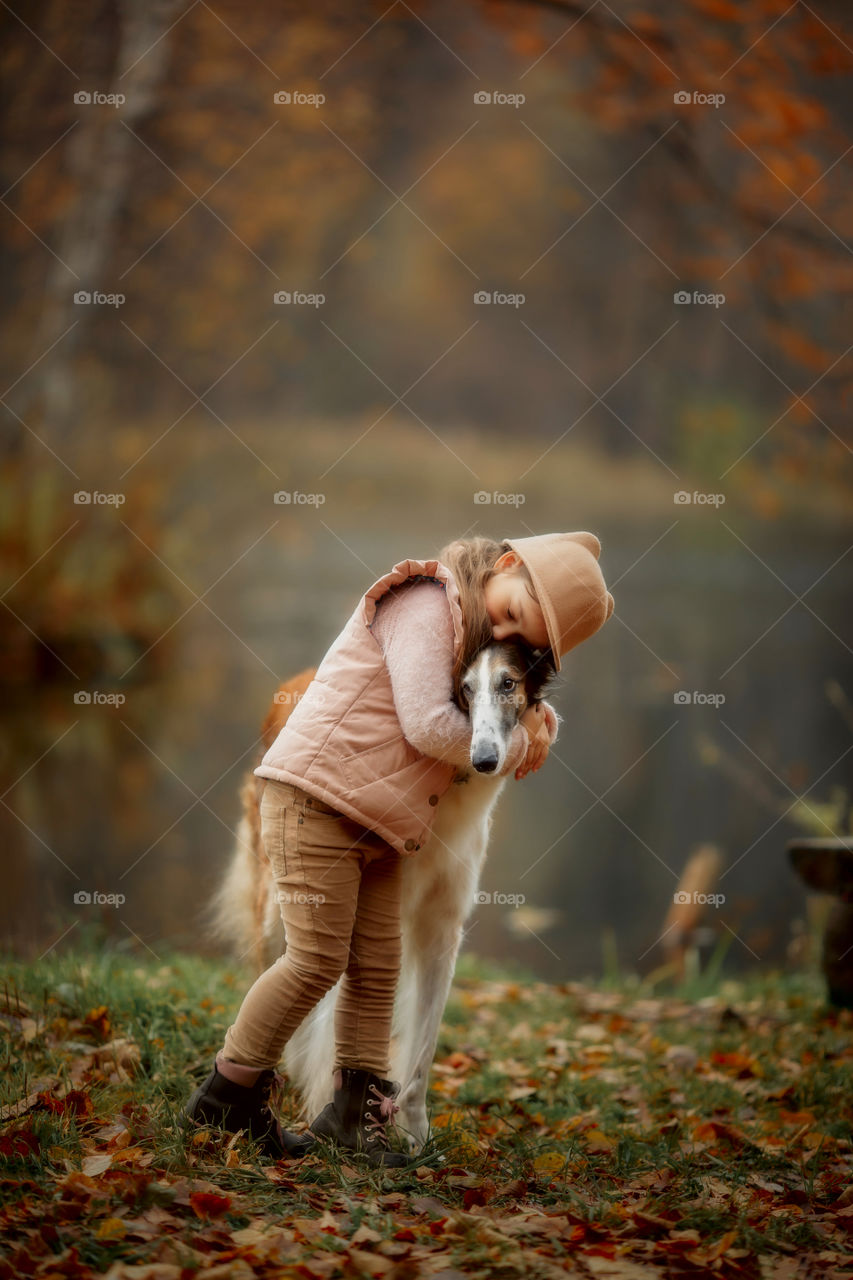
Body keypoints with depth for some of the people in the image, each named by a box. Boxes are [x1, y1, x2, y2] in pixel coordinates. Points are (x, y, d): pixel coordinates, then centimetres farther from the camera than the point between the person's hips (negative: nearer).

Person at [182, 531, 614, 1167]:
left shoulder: (470, 636, 15)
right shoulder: (426, 602, -14)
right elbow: (428, 727, -21)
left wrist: (540, 722, 8)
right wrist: (514, 746, -6)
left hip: (375, 826, 9)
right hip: (316, 797, -9)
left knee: (377, 967, 5)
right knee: (318, 958, -9)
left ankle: (356, 1106, 11)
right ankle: (229, 1093, 2)